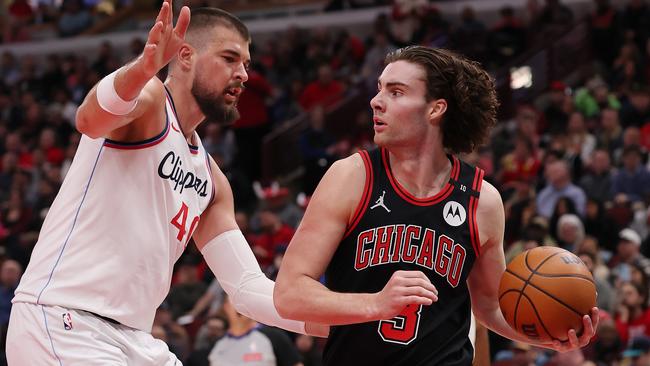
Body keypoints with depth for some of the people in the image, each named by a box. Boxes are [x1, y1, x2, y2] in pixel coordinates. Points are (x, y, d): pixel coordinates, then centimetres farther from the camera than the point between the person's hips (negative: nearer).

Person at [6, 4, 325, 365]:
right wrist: (142, 69, -52)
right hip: (63, 321, -9)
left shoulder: (210, 180, 18)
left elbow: (248, 287, 18)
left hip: (132, 336, 10)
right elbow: (90, 119, -30)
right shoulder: (148, 97, -6)